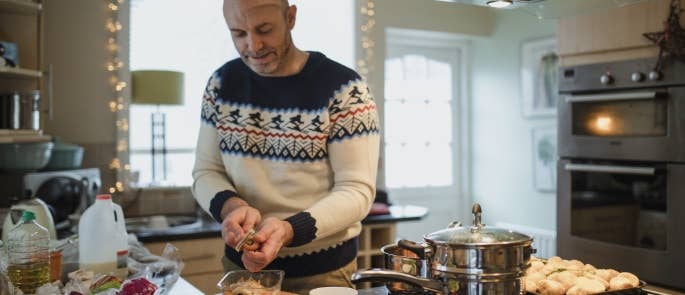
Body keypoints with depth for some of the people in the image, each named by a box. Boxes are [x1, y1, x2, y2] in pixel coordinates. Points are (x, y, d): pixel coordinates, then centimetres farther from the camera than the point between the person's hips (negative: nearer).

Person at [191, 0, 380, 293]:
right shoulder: (221, 84, -2)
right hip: (241, 262, 4)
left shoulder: (344, 89, -16)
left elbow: (357, 190, -17)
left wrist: (288, 230, -32)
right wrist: (230, 206, -21)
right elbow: (205, 172, 1)